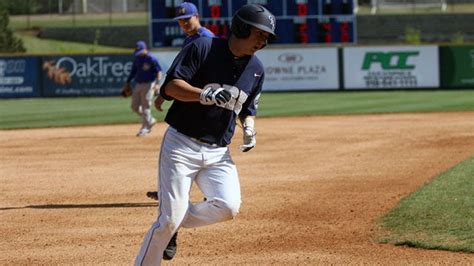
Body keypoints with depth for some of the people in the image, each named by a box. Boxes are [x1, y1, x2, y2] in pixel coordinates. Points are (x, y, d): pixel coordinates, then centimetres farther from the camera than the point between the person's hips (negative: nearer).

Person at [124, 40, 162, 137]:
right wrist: (128, 83, 15)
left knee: (146, 107, -6)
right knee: (135, 106, 8)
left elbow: (158, 71, -16)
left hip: (148, 85, -8)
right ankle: (150, 120, 25)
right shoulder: (137, 59, 11)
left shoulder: (151, 59, -11)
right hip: (138, 85, 8)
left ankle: (145, 128, 2)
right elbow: (133, 72, 19)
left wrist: (157, 83, -28)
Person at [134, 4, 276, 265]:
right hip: (181, 145, -5)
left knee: (228, 207, -19)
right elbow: (171, 86, -15)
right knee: (169, 219, -11)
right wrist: (205, 95, -31)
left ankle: (178, 221, 8)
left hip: (218, 153, 5)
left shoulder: (256, 69, 10)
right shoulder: (202, 48, -9)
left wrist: (249, 128, 1)